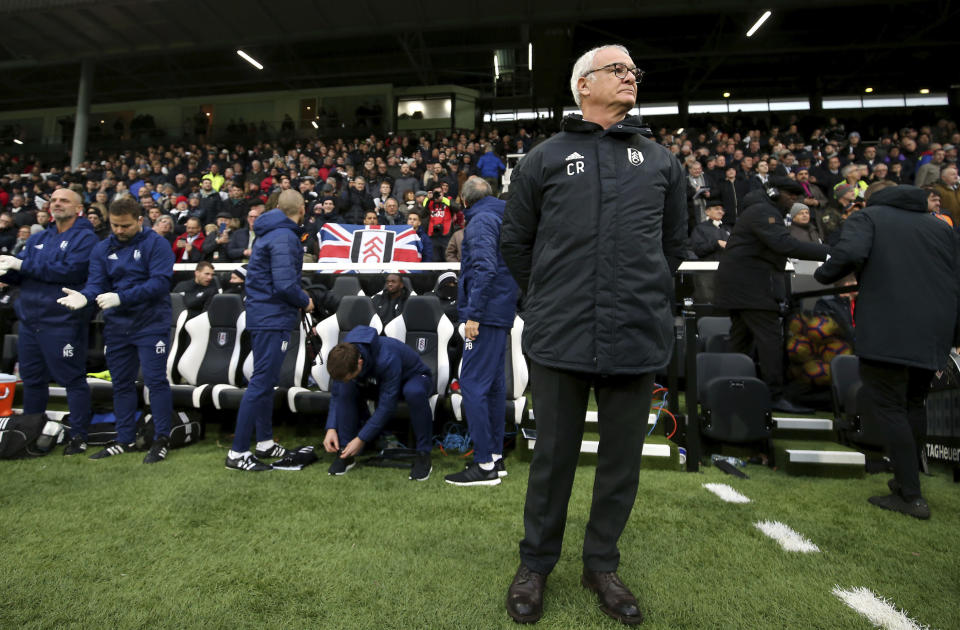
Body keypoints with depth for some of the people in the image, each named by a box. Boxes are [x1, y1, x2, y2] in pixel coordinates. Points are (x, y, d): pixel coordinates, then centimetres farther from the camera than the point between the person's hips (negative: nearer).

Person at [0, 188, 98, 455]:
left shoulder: (85, 238, -5)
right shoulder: (38, 239, 18)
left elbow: (71, 271, -19)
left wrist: (23, 265, -14)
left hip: (62, 321, -8)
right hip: (30, 320, 8)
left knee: (73, 379, -1)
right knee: (32, 380, 16)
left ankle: (78, 436, 7)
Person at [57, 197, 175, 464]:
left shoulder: (156, 244, -7)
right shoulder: (102, 249, 10)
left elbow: (160, 282, -18)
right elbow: (96, 282, 2)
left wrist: (122, 297, -26)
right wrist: (84, 296, -21)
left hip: (151, 323, -6)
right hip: (117, 325, 6)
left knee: (155, 380, -5)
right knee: (121, 383, 13)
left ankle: (161, 440, 5)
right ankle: (125, 440, 25)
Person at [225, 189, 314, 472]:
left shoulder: (269, 233, 16)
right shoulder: (285, 237, -15)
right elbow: (285, 284, -24)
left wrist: (299, 300, 13)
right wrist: (305, 302, -6)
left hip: (263, 315, 10)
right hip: (273, 319, -10)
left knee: (265, 381, 15)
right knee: (261, 383, -8)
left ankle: (265, 442, 26)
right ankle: (238, 453, -3)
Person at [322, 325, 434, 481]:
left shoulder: (387, 359, -41)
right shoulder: (342, 357, -22)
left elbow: (386, 406, -34)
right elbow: (337, 395, -8)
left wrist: (361, 439, -30)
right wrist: (331, 428, -20)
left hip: (413, 377, -5)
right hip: (377, 383, 5)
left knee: (414, 392, -42)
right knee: (345, 389, -24)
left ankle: (423, 454, -25)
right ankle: (346, 452, -13)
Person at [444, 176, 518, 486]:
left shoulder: (480, 221, -9)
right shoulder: (500, 217, 19)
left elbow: (485, 268, -22)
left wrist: (473, 314, -21)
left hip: (487, 313, -10)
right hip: (501, 312, 10)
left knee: (472, 382, -9)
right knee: (493, 382, 13)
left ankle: (485, 464, -6)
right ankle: (496, 457, 21)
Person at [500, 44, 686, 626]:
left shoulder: (662, 162, 13)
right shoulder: (545, 158, 6)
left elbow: (673, 243, 20)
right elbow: (515, 241, 10)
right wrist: (552, 298, 10)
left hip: (638, 337, 3)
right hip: (560, 337, -2)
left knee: (623, 459, 12)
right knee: (553, 456, 9)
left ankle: (602, 563, 34)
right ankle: (536, 563, 30)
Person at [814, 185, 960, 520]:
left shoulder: (866, 217, 5)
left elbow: (850, 253, -18)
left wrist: (823, 274, 1)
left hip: (887, 330, -6)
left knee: (890, 408, -1)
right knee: (914, 403, 20)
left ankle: (911, 496, 0)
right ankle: (906, 477, 29)